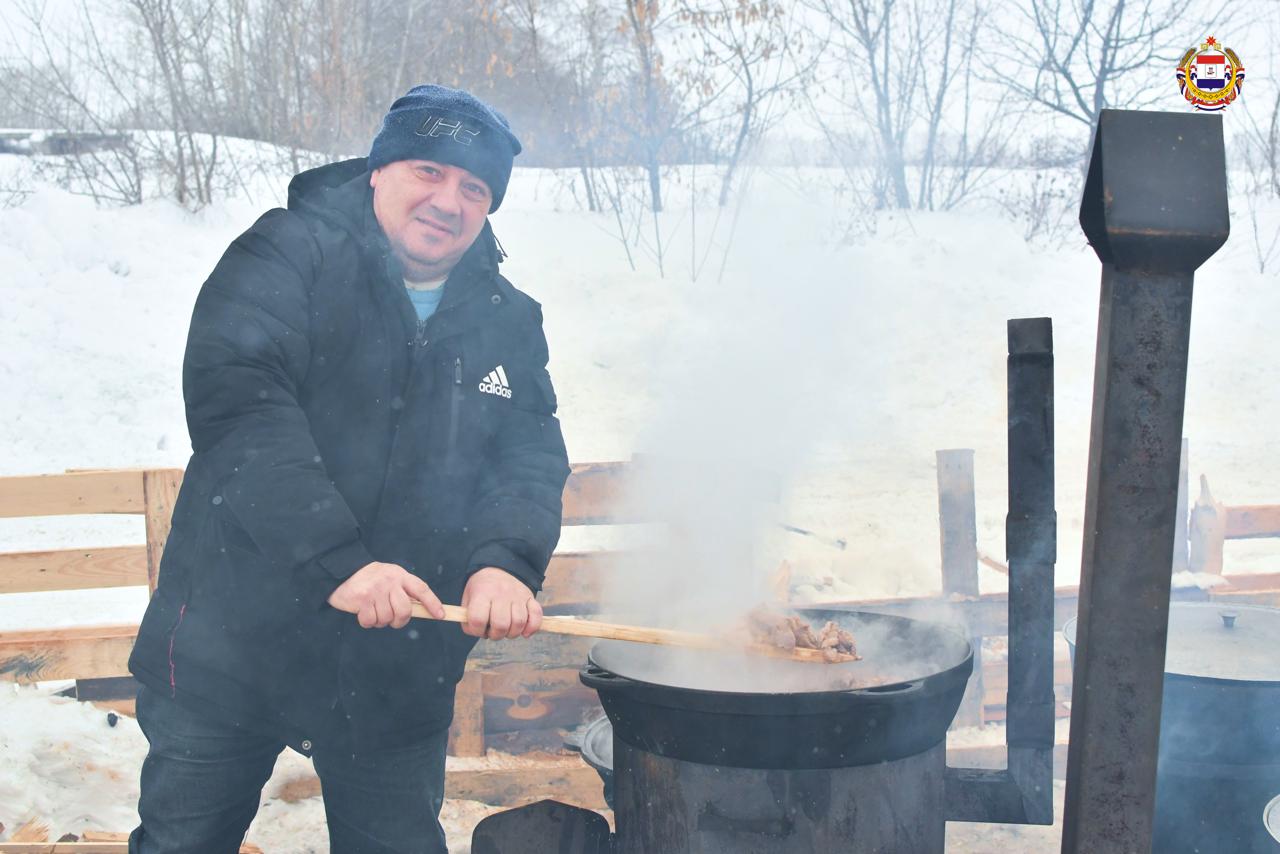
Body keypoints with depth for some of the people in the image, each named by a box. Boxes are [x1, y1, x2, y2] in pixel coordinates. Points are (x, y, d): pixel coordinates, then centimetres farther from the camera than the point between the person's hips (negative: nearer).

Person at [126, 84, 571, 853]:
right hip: (231, 645, -3)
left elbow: (532, 457, 1)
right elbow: (235, 400, -22)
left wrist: (507, 561, -22)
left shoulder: (510, 324, 8)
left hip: (397, 671, 3)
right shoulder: (289, 255, -8)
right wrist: (334, 559, -32)